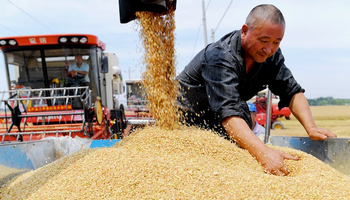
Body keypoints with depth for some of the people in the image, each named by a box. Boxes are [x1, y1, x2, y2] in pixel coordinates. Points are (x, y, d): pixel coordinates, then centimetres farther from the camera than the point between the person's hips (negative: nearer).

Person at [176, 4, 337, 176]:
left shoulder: (271, 55, -9)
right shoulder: (220, 57, -33)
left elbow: (291, 91, -8)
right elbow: (227, 111, -45)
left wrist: (311, 128, -26)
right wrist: (263, 153, -57)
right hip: (185, 121, -6)